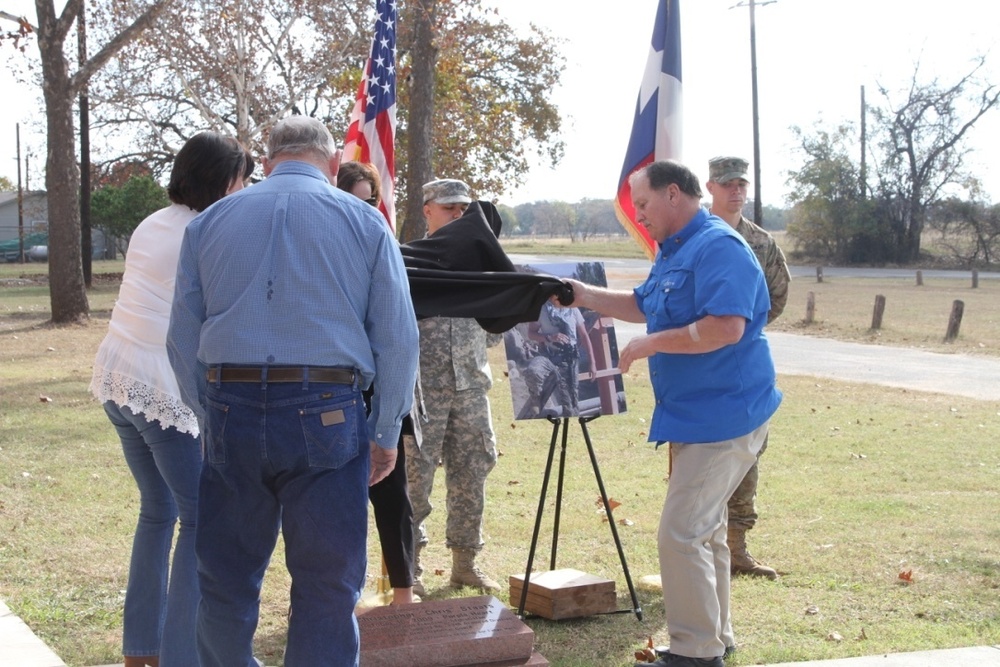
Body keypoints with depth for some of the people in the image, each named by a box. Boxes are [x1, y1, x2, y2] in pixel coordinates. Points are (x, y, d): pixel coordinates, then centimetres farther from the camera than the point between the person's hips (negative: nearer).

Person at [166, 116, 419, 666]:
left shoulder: (209, 222, 11)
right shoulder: (363, 221, 5)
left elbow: (182, 339, 11)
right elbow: (398, 339, 1)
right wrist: (385, 434, 9)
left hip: (231, 414, 2)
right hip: (326, 415, -2)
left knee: (226, 581, 14)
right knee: (327, 589, 6)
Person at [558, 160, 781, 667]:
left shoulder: (719, 247, -19)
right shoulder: (673, 251, 14)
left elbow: (726, 327, -30)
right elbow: (643, 306, 28)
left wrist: (652, 344, -22)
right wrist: (585, 296, 17)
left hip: (723, 417, -11)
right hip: (692, 415, 11)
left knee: (682, 534, -11)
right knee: (703, 530, 18)